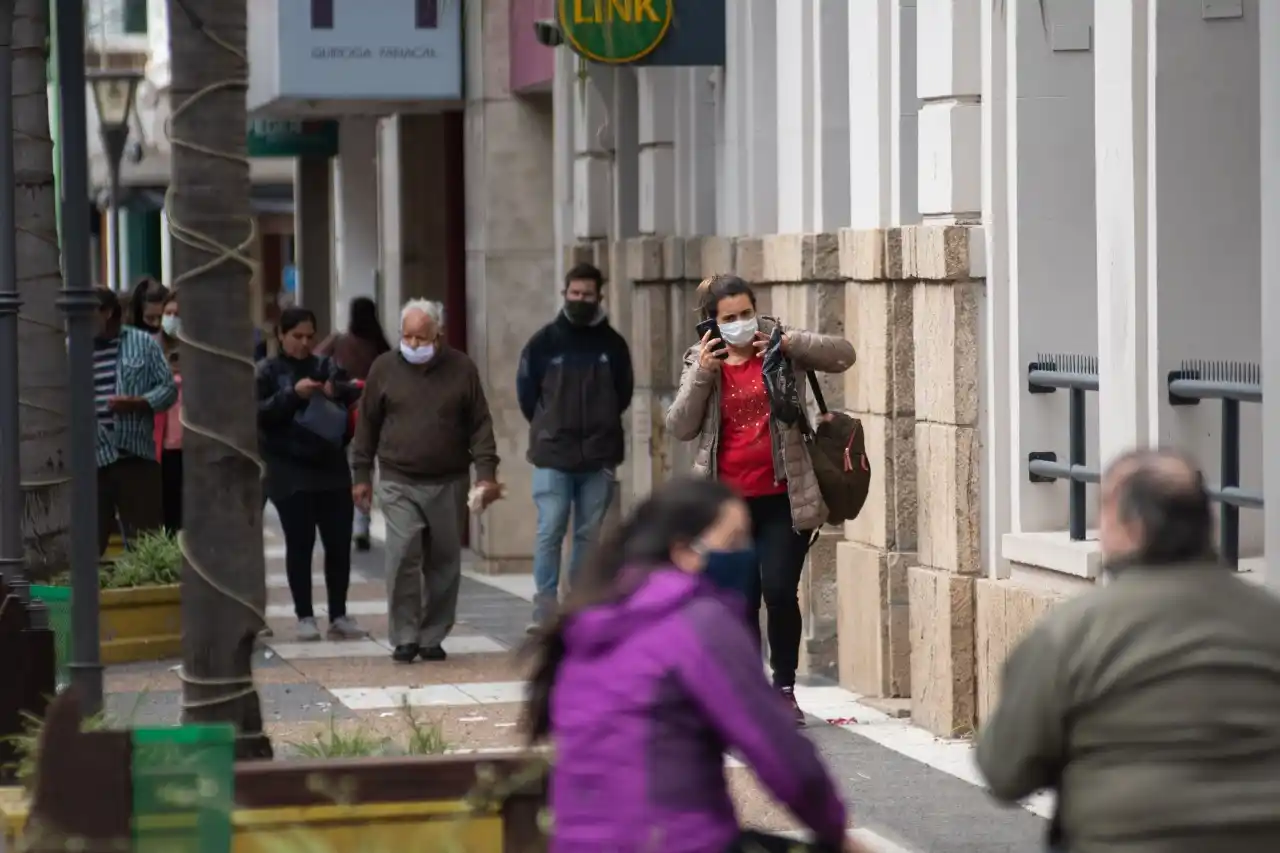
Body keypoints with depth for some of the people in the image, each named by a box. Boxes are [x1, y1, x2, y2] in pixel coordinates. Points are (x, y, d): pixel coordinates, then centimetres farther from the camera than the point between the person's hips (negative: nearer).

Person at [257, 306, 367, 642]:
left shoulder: (326, 367, 12)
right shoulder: (267, 371, 2)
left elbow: (358, 398, 5)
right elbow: (257, 414, -8)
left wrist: (338, 390, -15)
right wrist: (292, 394, -19)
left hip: (332, 470, 3)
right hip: (291, 473, -3)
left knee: (339, 544, 3)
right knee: (299, 545, 1)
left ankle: (339, 616, 11)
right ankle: (305, 617, 8)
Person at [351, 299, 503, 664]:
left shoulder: (462, 369, 2)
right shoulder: (384, 368, 3)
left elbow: (480, 425, 4)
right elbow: (367, 424, 9)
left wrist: (486, 472, -5)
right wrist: (361, 475, 8)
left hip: (448, 483, 1)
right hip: (399, 483, -1)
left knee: (444, 562, 4)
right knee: (403, 557, -13)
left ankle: (432, 637, 15)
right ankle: (405, 637, -5)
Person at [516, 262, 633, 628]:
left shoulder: (612, 344, 4)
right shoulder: (544, 341, 1)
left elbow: (622, 393, 13)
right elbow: (526, 391, 8)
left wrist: (601, 428, 10)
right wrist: (549, 429, 10)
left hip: (599, 457, 2)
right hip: (552, 456, -2)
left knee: (590, 534, 6)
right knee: (550, 532, -6)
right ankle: (545, 609, -4)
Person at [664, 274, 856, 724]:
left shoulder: (779, 346, 2)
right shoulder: (703, 361, 6)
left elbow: (843, 354, -3)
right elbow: (680, 427, 0)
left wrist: (790, 343, -16)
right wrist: (702, 375, -12)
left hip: (783, 498, -2)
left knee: (780, 591, -10)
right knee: (741, 601, 6)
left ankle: (784, 688, 5)